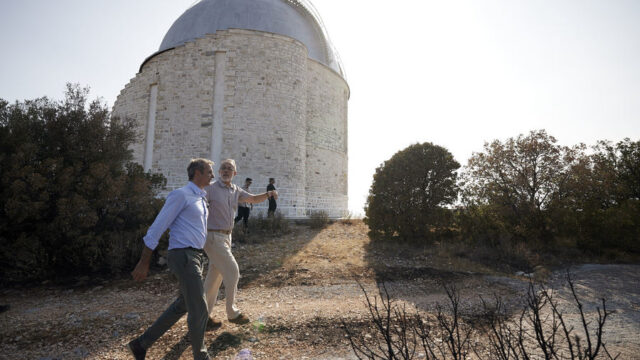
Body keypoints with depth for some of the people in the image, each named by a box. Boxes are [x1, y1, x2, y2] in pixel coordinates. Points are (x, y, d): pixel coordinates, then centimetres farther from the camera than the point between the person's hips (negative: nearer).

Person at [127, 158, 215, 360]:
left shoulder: (202, 199, 18)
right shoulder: (181, 195, -9)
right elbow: (157, 228, -10)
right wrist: (144, 264, -10)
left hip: (196, 257, 9)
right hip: (184, 256, -9)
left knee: (182, 305, 18)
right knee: (198, 309, -2)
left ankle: (142, 344, 30)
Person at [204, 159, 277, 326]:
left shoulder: (236, 191, 12)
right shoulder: (210, 188, -10)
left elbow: (253, 199, 12)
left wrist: (268, 194, -7)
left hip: (226, 236, 8)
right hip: (213, 236, -8)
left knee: (215, 276, 12)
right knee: (232, 271, -7)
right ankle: (232, 313, 9)